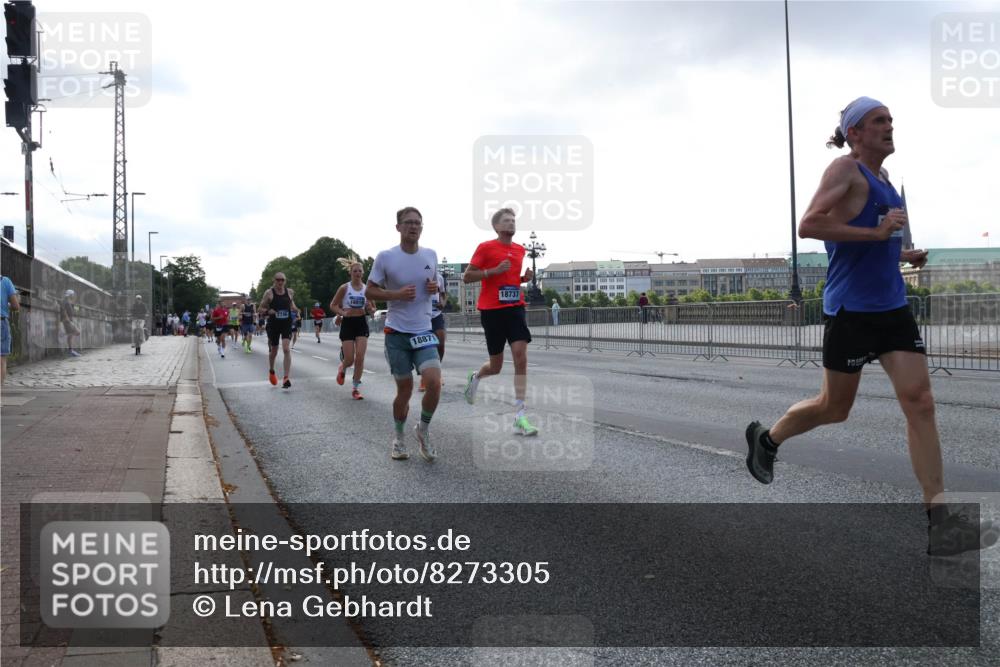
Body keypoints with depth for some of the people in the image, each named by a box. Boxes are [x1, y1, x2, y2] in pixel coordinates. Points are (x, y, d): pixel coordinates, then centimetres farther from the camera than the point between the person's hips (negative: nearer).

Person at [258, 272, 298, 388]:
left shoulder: (290, 292, 3)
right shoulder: (269, 293, -5)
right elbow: (261, 309, 0)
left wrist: (294, 309, 2)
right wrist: (268, 311, -21)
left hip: (287, 323, 1)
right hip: (273, 324, -1)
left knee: (286, 349, -15)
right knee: (273, 350, 12)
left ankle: (286, 378, -18)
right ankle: (271, 371, 42)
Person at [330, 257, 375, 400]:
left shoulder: (367, 289, 2)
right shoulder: (344, 288, -5)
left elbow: (372, 308, 12)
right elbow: (333, 305, 1)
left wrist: (369, 307, -11)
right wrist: (342, 313, -17)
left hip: (362, 323, 2)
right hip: (348, 323, -2)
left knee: (360, 357, -8)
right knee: (349, 359, -3)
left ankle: (356, 388, 4)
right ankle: (342, 368, 36)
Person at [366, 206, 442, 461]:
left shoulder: (431, 255, 4)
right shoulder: (385, 257, -7)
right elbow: (370, 291, -2)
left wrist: (434, 288, -4)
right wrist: (397, 294, -17)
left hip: (423, 331, 2)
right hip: (396, 332, -2)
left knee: (434, 382, -17)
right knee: (404, 389, 4)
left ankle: (423, 429, 9)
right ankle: (398, 436, 29)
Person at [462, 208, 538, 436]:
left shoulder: (521, 250, 12)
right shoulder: (485, 248, -4)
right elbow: (466, 276, -5)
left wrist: (526, 277, 4)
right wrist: (493, 271, -17)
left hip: (515, 308, 4)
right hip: (491, 310, -3)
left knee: (521, 357, -13)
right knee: (496, 367, 5)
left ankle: (520, 417, -12)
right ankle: (476, 376, 43)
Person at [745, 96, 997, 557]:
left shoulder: (883, 179, 17)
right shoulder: (845, 169, -8)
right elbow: (808, 226, -22)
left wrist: (902, 255, 14)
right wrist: (876, 233, -22)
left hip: (892, 308, 7)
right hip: (850, 310, -7)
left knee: (920, 402, -6)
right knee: (834, 408, 6)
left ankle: (937, 520, -7)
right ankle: (766, 438, 34)